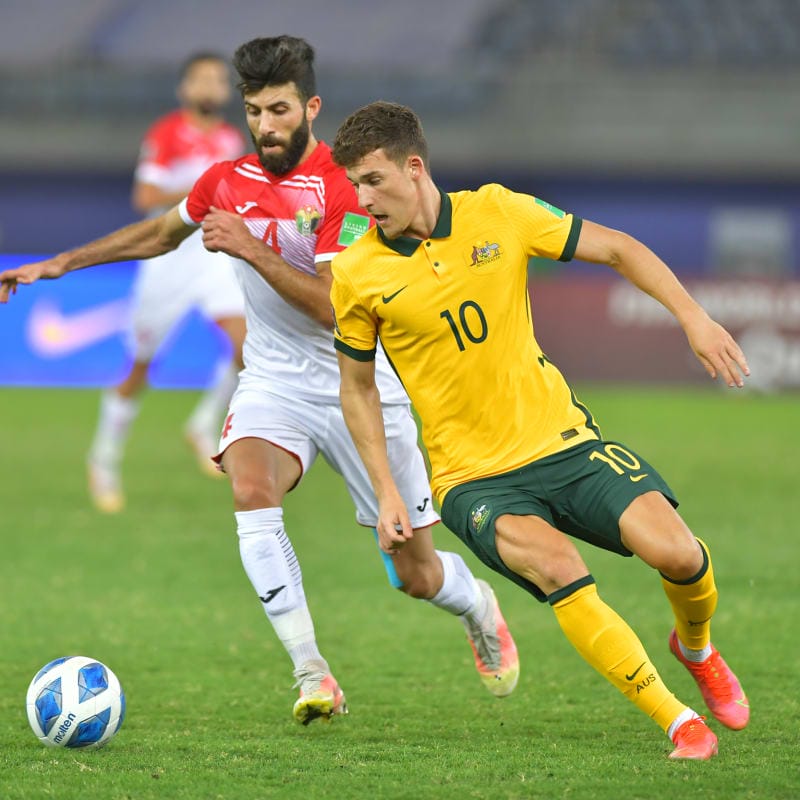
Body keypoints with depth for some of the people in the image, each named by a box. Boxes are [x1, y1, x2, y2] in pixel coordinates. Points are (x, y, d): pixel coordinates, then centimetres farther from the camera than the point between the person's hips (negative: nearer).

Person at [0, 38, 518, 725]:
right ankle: (312, 675, -28)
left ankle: (479, 605, 42)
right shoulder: (227, 182, 1)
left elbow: (334, 307, -25)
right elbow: (162, 233, 22)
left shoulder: (344, 190, -17)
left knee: (416, 576, 3)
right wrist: (59, 264, 21)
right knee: (251, 489, -31)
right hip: (274, 380, 4)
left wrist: (251, 250, -29)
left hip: (359, 385, -4)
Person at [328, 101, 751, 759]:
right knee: (556, 565, -31)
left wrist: (694, 317, -6)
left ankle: (696, 649, 19)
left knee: (674, 550, -17)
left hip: (563, 440, 2)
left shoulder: (498, 212, -3)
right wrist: (387, 493, 1)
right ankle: (678, 722, -21)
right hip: (474, 480, -2)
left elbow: (617, 249, 6)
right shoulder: (355, 274, -4)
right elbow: (357, 386, 9)